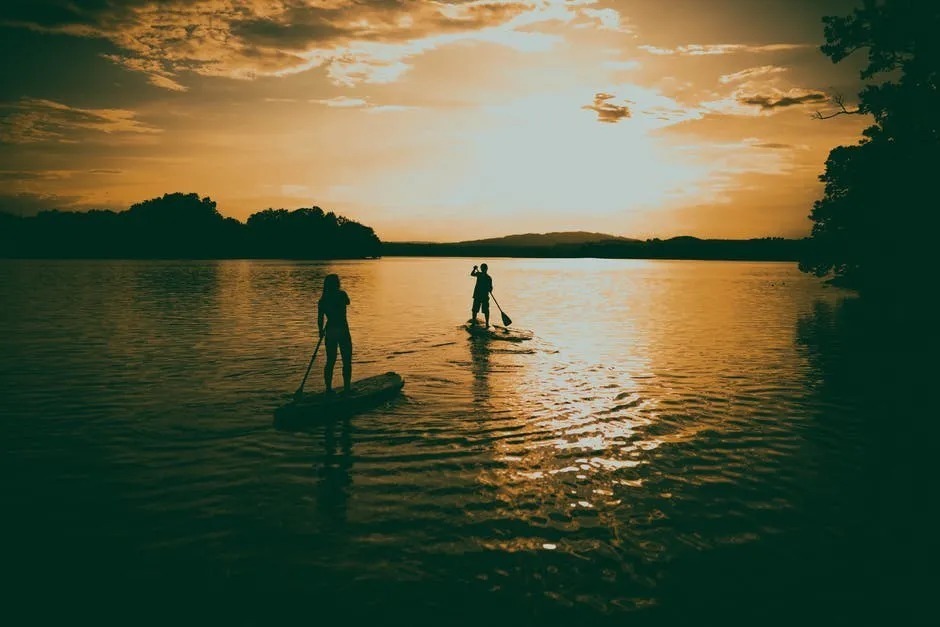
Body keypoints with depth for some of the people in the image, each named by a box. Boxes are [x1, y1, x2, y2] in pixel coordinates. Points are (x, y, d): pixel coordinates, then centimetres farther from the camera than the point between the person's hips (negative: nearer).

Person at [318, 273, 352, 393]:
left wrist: (321, 331, 16)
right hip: (342, 331, -4)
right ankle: (346, 388, 3)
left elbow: (320, 319, 2)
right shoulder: (342, 295, -8)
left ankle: (328, 388, 15)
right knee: (347, 362, 5)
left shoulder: (322, 300, 1)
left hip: (330, 332, 4)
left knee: (330, 361, 13)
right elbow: (347, 302, 14)